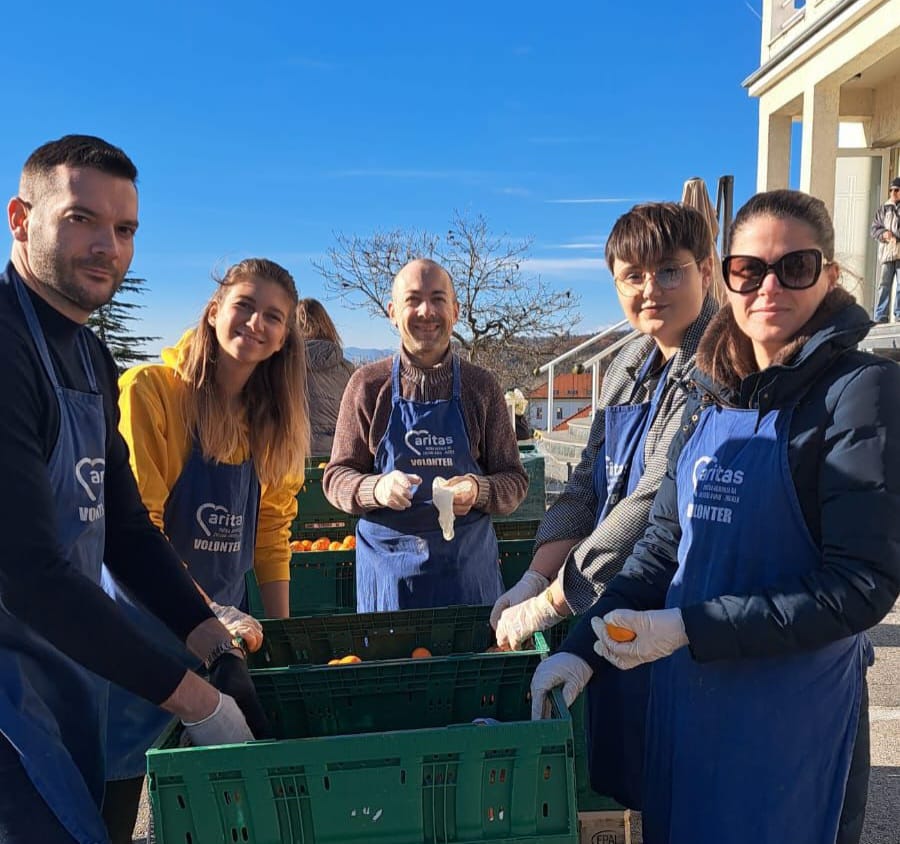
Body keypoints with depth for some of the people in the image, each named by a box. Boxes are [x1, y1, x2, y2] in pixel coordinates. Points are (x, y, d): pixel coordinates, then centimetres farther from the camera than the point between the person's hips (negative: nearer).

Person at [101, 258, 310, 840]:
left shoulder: (274, 414, 3)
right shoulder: (149, 390, -16)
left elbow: (272, 524, 6)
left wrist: (282, 626, 2)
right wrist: (209, 612, -23)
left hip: (222, 624, 6)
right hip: (142, 621, -5)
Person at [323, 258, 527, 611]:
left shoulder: (481, 385, 1)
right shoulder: (368, 384, 0)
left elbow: (514, 480, 4)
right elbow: (335, 476, 2)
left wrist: (478, 491, -17)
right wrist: (376, 488, -18)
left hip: (467, 565, 1)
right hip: (387, 565, 0)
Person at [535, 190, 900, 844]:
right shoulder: (712, 400, 6)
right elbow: (663, 546, 7)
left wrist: (688, 629, -19)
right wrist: (582, 648, -2)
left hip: (796, 708, -5)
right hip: (684, 692, 6)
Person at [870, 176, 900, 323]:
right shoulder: (883, 209, 16)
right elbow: (874, 228, 12)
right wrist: (883, 234, -10)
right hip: (887, 251, 1)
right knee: (884, 284, -3)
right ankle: (880, 316, -5)